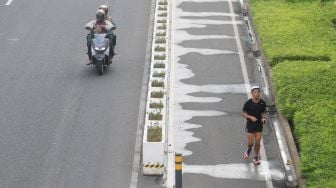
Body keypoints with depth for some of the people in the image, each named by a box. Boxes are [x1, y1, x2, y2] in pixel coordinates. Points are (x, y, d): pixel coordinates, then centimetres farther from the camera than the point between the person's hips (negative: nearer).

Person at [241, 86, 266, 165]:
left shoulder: (262, 103, -7)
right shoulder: (248, 103, -16)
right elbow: (243, 113, -6)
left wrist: (263, 118, -12)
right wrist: (251, 117, -21)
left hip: (259, 125, 2)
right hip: (250, 125, -2)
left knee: (257, 143, 5)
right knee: (250, 143, 4)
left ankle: (256, 157, 25)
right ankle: (249, 149, 40)